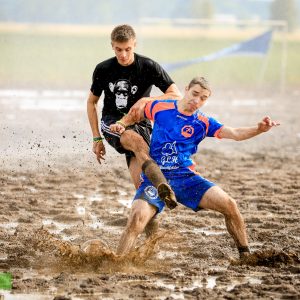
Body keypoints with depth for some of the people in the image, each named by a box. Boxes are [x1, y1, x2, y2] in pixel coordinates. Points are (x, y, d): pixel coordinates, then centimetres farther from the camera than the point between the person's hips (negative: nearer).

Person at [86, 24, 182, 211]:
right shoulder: (103, 70, 0)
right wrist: (97, 138, 9)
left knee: (141, 183, -19)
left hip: (139, 123, 1)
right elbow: (92, 102, 14)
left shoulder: (149, 67, -6)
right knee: (136, 140, -37)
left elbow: (177, 96, -10)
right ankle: (162, 185, -59)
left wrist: (147, 100, -24)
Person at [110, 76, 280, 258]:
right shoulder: (159, 107, 3)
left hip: (185, 177, 2)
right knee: (138, 216, -29)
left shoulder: (203, 123, 3)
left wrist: (259, 129, -25)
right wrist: (121, 125, 4)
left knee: (229, 205, -12)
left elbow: (235, 134, -8)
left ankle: (246, 256, 7)